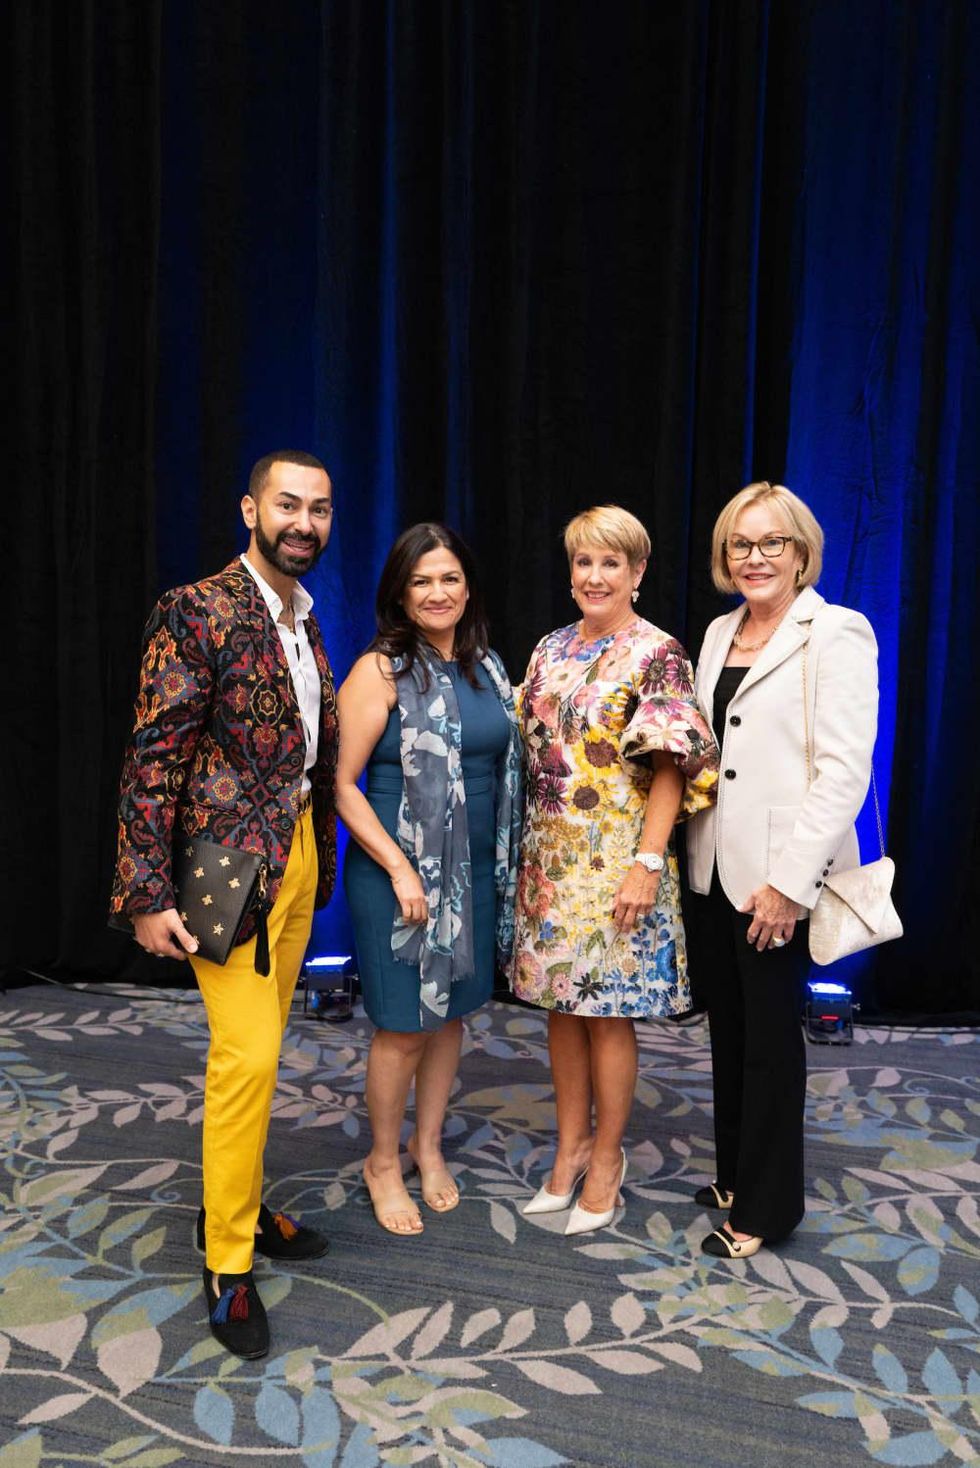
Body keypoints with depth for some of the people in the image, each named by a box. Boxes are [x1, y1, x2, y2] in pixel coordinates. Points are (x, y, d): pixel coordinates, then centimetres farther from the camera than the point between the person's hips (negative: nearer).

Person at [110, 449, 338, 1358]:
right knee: (247, 1055, -6)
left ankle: (236, 1204, 36)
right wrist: (147, 894, -18)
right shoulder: (195, 612, -12)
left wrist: (320, 865, 14)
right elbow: (152, 760, -15)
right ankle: (227, 1264, 13)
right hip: (231, 867, -7)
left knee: (258, 1047, 17)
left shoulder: (305, 622, 11)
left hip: (297, 861, 7)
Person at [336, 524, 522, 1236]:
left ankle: (428, 1144, 36)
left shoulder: (485, 666, 7)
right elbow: (341, 784, -13)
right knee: (404, 1027, 5)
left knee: (451, 1012, 16)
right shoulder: (380, 670, -11)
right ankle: (384, 1161, 28)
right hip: (399, 871, -5)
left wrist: (507, 860, 9)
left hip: (474, 869, 6)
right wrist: (400, 869, -17)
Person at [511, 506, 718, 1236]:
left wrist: (648, 862, -18)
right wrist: (525, 851, 10)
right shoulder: (551, 649, 9)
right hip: (550, 858, 6)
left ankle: (606, 1158, 23)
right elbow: (532, 751, 13)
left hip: (616, 861, -6)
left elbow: (671, 768, -12)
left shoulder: (657, 654, -9)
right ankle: (571, 1143, 30)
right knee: (561, 1002, 14)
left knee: (608, 1010, 5)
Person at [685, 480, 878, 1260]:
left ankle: (767, 1204, 25)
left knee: (771, 1036, 7)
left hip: (778, 878, -6)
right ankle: (734, 1173, 36)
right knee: (728, 1029, 17)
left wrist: (788, 881, -19)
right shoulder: (720, 633, 11)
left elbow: (845, 770, -16)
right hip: (714, 870, 6)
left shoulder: (836, 634, -9)